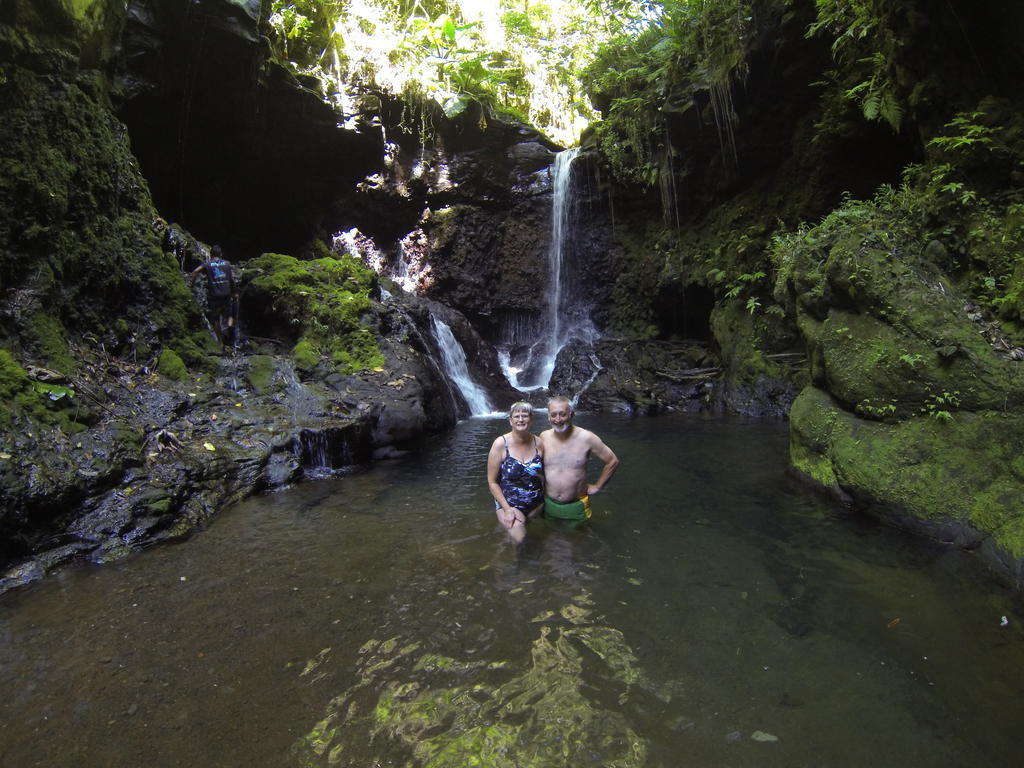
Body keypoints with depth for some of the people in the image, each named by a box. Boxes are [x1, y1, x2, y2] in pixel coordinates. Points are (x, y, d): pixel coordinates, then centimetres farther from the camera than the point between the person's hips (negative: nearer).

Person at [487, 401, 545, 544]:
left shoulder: (538, 443, -5)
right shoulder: (500, 444, -14)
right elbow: (492, 481, -9)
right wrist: (507, 509, -13)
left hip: (536, 505, 3)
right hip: (509, 504, -3)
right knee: (520, 539, -17)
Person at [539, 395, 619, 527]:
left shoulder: (586, 438, -15)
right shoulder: (544, 437, -7)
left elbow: (613, 462, -5)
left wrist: (597, 486, -2)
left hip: (575, 507, -2)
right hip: (548, 505, 2)